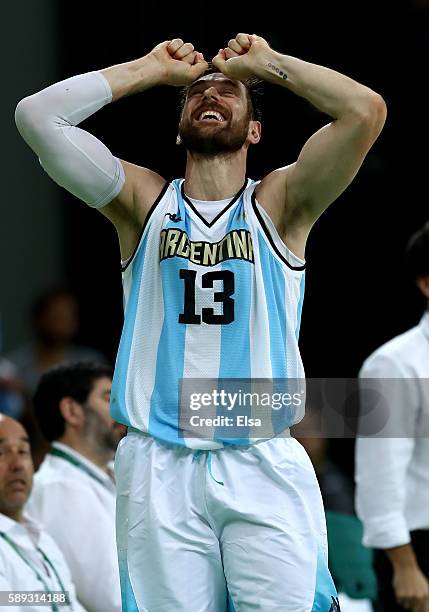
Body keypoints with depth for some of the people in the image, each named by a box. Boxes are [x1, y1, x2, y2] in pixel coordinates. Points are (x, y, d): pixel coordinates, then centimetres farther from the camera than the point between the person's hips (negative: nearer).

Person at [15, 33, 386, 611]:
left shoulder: (279, 204, 6)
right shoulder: (143, 201, 10)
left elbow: (365, 111, -9)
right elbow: (37, 115, 0)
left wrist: (266, 63, 4)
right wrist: (155, 68, 7)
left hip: (265, 464, -1)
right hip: (159, 468, 1)